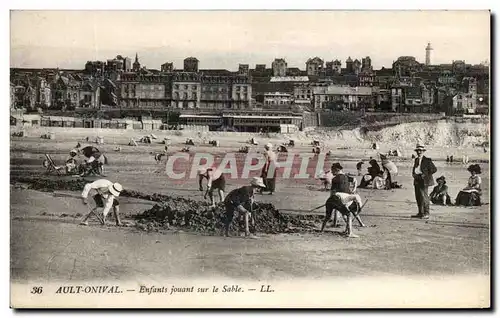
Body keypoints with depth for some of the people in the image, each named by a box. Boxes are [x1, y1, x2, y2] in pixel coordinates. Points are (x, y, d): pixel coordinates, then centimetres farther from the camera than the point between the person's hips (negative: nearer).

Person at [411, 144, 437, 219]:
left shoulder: (427, 160, -6)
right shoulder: (416, 160, 16)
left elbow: (434, 169, -7)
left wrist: (425, 175, -11)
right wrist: (414, 174, 5)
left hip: (424, 181, -7)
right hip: (417, 181, 7)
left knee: (424, 197, -8)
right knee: (418, 197, 8)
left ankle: (426, 214, -4)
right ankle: (420, 213, 16)